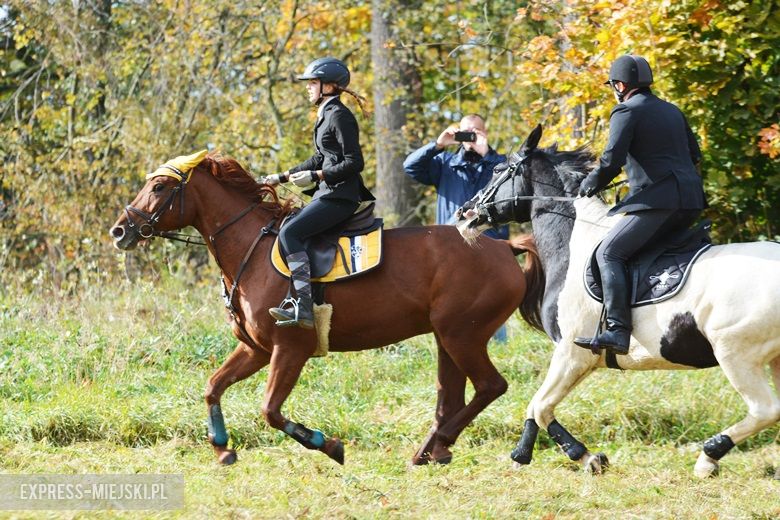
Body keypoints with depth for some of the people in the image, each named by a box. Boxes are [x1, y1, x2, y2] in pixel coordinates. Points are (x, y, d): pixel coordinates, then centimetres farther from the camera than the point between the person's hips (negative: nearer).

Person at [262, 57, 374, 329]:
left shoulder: (340, 116, -12)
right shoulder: (327, 115, 19)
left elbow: (353, 162, -17)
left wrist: (315, 176, -19)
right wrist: (281, 178, 26)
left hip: (340, 196, -11)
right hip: (328, 194, 11)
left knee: (289, 233, -22)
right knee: (286, 230, 13)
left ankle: (304, 308, -30)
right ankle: (294, 298, 12)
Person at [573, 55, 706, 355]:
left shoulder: (626, 111, -2)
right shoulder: (672, 111, 23)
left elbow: (612, 160, -11)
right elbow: (695, 156, 29)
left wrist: (590, 185, 5)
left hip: (657, 200, -9)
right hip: (691, 201, 9)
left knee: (609, 253, -10)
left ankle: (618, 331, -26)